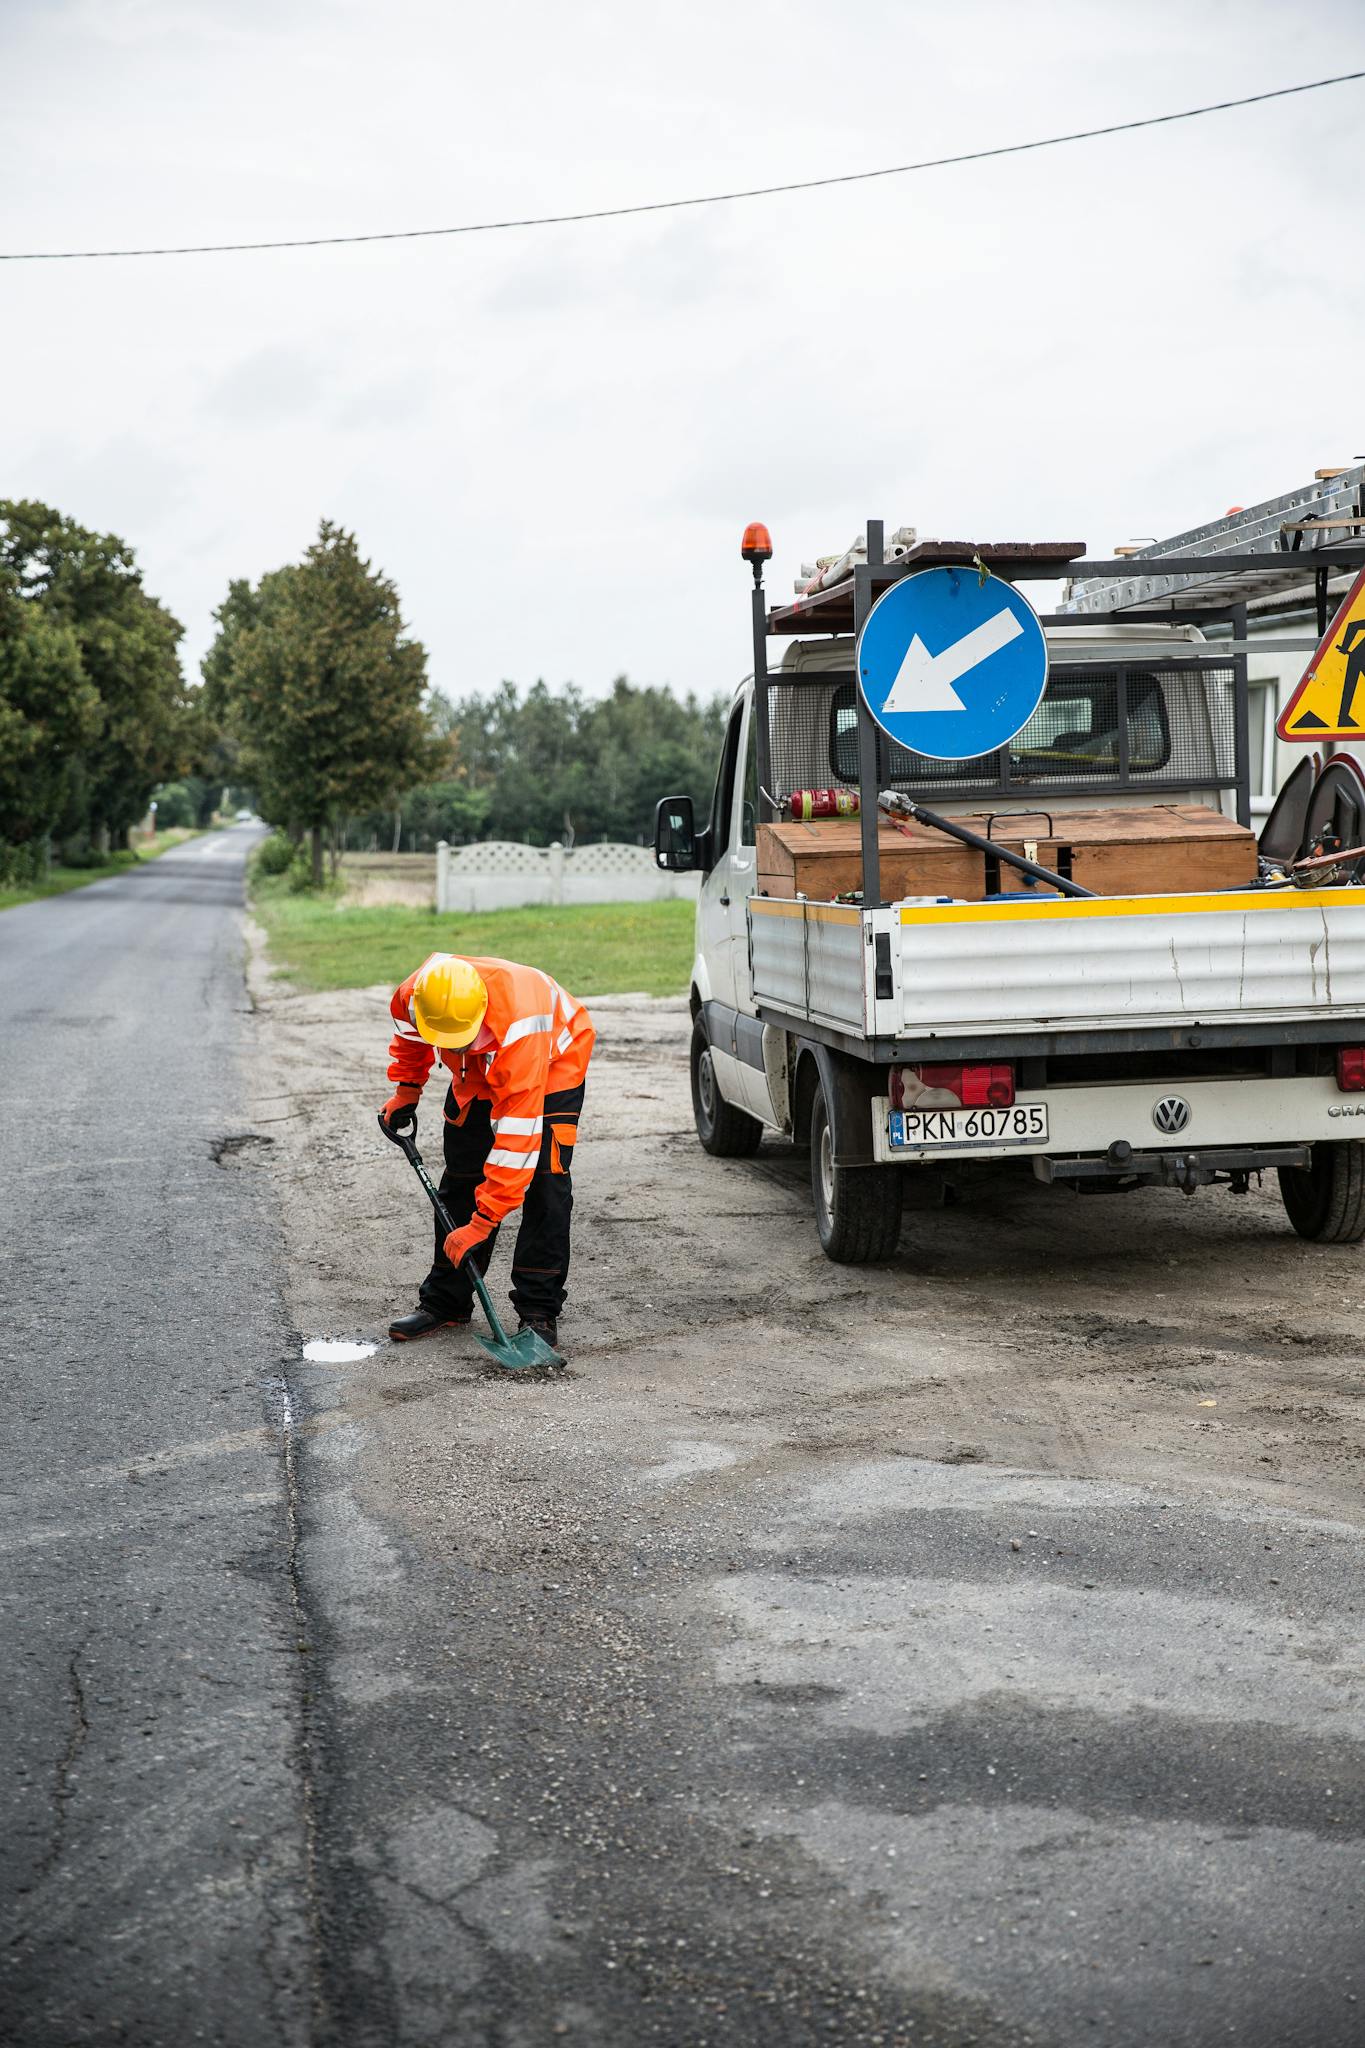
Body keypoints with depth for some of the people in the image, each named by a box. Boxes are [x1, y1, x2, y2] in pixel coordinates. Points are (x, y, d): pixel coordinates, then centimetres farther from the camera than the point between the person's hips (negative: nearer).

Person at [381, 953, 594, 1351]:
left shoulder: (518, 1030, -46)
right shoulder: (413, 997, -30)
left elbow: (516, 1138, -42)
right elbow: (408, 1034, 1)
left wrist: (484, 1222, -41)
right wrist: (406, 1089, 2)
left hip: (554, 1061, -5)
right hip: (477, 1072, 5)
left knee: (545, 1180, -16)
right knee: (461, 1179, 3)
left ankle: (539, 1310, -9)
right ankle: (445, 1300, 15)